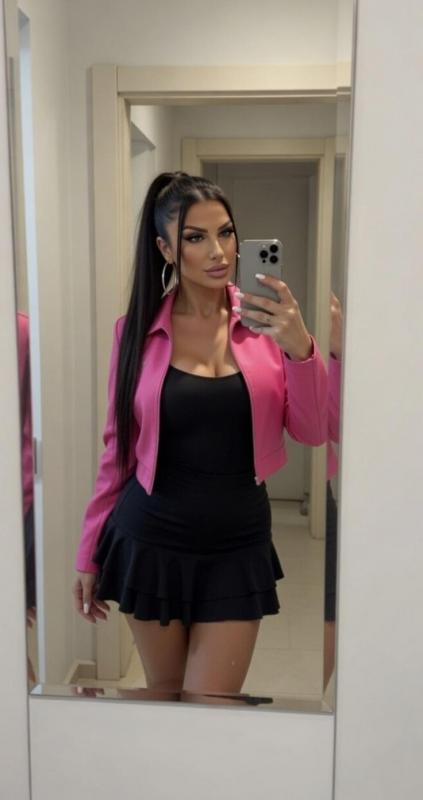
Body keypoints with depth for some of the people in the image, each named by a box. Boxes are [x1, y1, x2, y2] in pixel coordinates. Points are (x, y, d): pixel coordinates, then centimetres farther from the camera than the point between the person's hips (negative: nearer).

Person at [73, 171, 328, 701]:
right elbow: (118, 448, 3)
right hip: (150, 543, 0)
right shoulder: (137, 328, -4)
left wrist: (300, 349, -22)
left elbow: (312, 433, -5)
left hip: (239, 546, 0)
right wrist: (89, 553, 7)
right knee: (162, 700, 16)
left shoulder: (264, 321, -3)